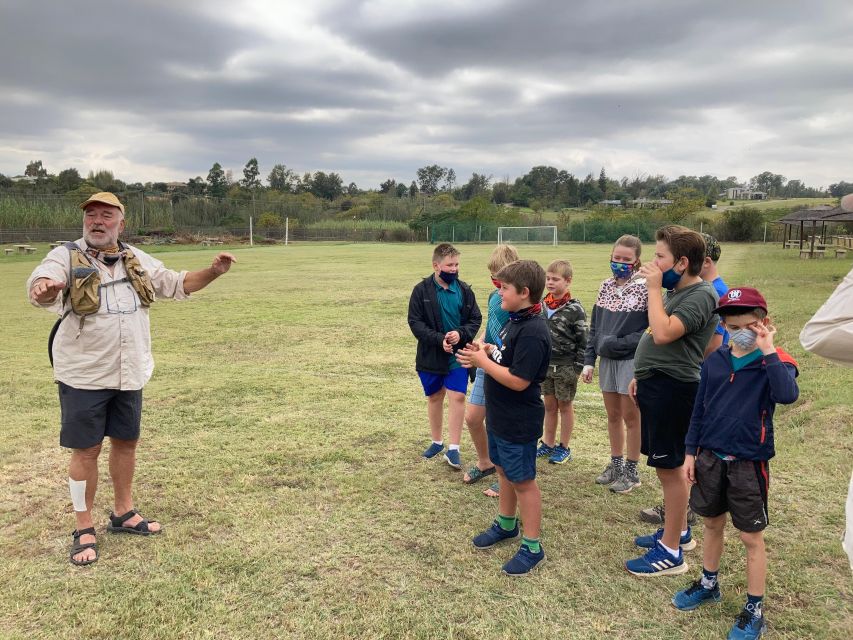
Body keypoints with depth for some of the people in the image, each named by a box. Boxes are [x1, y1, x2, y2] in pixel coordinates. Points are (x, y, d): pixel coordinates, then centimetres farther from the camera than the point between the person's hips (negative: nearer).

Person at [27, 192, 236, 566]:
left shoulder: (136, 260, 7)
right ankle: (84, 529, 19)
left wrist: (213, 272, -2)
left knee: (126, 442, 15)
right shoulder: (66, 257, -9)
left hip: (129, 373, 5)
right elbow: (41, 285, -29)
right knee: (86, 450, 2)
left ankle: (123, 514, 34)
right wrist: (44, 289, -54)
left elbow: (177, 284, 15)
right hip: (84, 375, -5)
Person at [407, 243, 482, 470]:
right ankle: (437, 441, 32)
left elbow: (475, 319, 1)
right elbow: (415, 322, -10)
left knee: (457, 397, -5)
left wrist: (461, 334, -19)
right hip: (431, 356, 0)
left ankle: (453, 448, 4)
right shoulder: (422, 290, -8)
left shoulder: (464, 290, -2)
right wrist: (439, 339, -21)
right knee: (434, 397, 14)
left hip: (458, 356, 0)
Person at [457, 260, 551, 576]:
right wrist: (487, 350, -2)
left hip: (518, 423, -9)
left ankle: (532, 547, 19)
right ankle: (506, 524, 42)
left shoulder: (532, 332, -26)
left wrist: (482, 361, -20)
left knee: (523, 481, 4)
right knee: (504, 470, 23)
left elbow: (518, 380, -29)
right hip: (501, 416, 9)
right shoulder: (516, 321, 4)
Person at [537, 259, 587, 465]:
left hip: (565, 366, -5)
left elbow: (583, 340, -11)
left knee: (565, 405, 7)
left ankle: (564, 447, 19)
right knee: (549, 405, 14)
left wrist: (577, 368, -12)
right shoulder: (542, 305, 3)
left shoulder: (574, 308, -13)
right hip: (545, 364, 5)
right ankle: (548, 443, 26)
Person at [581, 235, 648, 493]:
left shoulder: (646, 287, -11)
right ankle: (615, 464, 28)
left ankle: (632, 471, 18)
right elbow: (595, 325, 10)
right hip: (607, 359, 6)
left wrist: (621, 343, -20)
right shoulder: (606, 286, 7)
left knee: (630, 416, 4)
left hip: (632, 360, -5)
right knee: (613, 414, 14)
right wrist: (589, 360, 7)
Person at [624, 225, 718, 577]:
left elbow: (663, 334, -31)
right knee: (667, 464, 19)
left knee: (670, 466, -1)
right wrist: (642, 375, 21)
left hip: (672, 388, -10)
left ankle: (671, 552, 11)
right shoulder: (676, 291, 13)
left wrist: (653, 288, -23)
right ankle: (678, 531, 35)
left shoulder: (700, 295, -18)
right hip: (656, 384, 10)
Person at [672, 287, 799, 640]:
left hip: (749, 463, -4)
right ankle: (709, 584, 39)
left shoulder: (774, 363, -10)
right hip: (710, 457, 4)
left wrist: (768, 351, -28)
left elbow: (787, 395, -32)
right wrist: (691, 452, 7)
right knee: (712, 524, 19)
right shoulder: (714, 361, 1)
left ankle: (754, 610, 21)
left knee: (752, 536, 7)